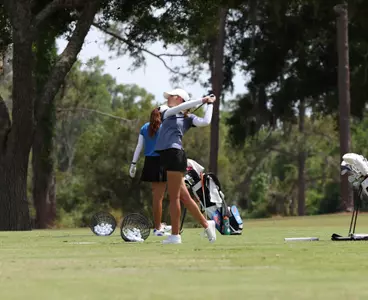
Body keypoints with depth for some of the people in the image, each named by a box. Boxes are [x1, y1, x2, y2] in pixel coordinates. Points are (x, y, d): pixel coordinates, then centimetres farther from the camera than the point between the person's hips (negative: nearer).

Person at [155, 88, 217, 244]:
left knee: (174, 197, -6)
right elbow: (178, 108, 3)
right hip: (166, 156, 6)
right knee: (183, 196, 6)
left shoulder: (188, 118, 6)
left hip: (175, 154, -6)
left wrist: (209, 104, 5)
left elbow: (205, 122, -8)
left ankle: (175, 235, -3)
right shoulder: (166, 113, 21)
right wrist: (201, 100, -1)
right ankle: (206, 224, 15)